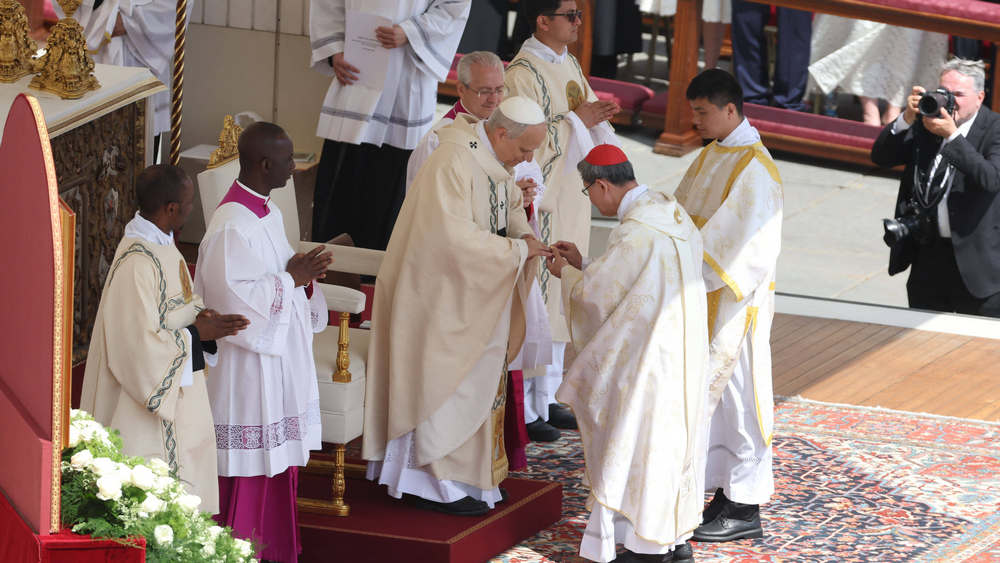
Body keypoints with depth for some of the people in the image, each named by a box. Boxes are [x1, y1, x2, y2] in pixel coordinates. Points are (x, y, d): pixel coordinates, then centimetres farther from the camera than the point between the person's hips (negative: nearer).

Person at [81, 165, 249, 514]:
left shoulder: (162, 244, 6)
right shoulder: (137, 263, -25)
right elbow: (139, 342, -25)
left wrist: (198, 315, -4)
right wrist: (197, 333, -18)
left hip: (177, 391, 10)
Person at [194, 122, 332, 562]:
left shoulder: (267, 212, 9)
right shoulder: (232, 224, -21)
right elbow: (235, 296, -25)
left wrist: (303, 275, -1)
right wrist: (290, 279, -17)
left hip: (281, 355, 10)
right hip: (250, 361, -10)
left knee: (279, 457, 15)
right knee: (251, 466, -2)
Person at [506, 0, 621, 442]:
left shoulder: (568, 64, 11)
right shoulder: (524, 72, -16)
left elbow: (590, 112, 14)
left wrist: (598, 117, -7)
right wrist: (576, 120, -19)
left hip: (570, 201, 9)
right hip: (540, 203, -9)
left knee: (559, 301, 15)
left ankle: (546, 398, 25)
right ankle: (524, 411, 3)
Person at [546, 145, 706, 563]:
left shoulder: (635, 231, -23)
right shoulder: (667, 210, 6)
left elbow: (597, 292, -14)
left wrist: (566, 274, 5)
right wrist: (582, 264, 17)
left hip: (648, 356, -9)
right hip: (682, 351, 9)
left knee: (638, 447, 2)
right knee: (674, 441, 16)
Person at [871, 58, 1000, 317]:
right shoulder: (925, 122, 4)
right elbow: (880, 157, 1)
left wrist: (953, 135, -28)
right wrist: (906, 119, -14)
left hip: (975, 262, -5)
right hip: (927, 255, 5)